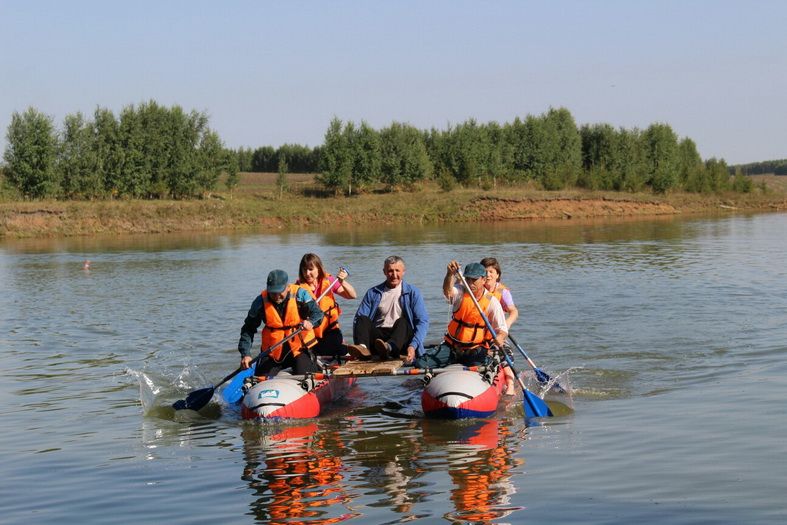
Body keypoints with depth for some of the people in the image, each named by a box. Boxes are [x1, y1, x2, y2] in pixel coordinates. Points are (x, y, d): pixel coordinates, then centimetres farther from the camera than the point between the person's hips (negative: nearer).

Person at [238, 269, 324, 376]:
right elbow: (248, 329, -2)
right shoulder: (261, 301, -8)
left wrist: (310, 322, -44)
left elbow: (317, 313, -19)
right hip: (272, 351, 2)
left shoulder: (300, 295, -12)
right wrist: (245, 354, -14)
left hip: (300, 348, -2)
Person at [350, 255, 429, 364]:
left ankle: (389, 347, -61)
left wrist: (413, 346, -18)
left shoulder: (413, 292, 10)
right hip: (378, 334, 2)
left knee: (402, 321, -31)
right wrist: (357, 342, -14)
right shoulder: (373, 293, 15)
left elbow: (423, 321, -1)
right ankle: (362, 347, -50)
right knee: (362, 319, -20)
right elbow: (358, 319, 5)